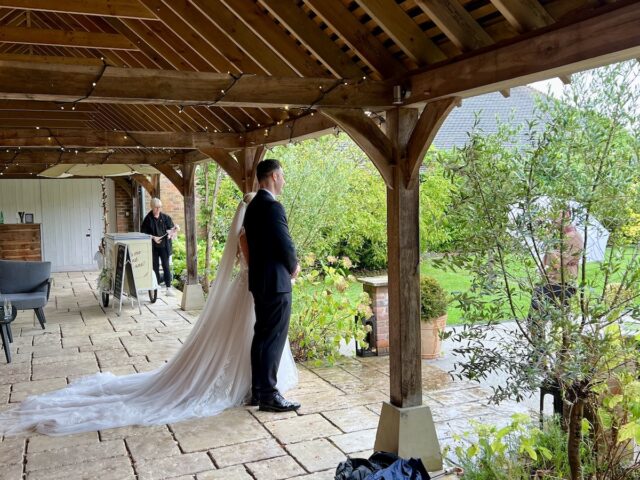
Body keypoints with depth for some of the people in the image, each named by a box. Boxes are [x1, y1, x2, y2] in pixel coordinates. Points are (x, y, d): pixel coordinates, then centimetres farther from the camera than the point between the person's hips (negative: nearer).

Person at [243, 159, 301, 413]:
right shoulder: (273, 206, -18)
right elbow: (285, 245, -19)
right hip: (276, 282, -10)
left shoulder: (253, 206, 12)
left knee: (261, 336, 15)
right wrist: (294, 266, 0)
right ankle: (268, 395, 3)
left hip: (259, 280, 10)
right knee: (273, 339, -3)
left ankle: (257, 390, 22)